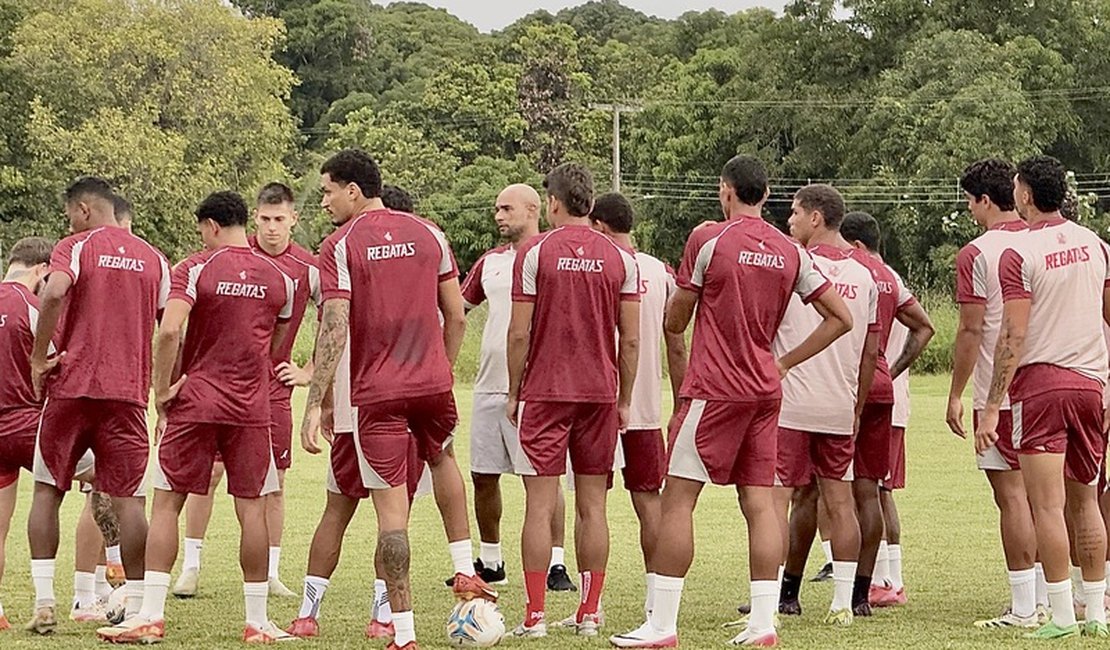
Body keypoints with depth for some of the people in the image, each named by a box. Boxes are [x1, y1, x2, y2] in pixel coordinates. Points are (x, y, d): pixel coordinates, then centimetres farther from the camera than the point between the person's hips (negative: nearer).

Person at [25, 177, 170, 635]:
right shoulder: (153, 259, 12)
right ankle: (135, 605, -4)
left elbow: (54, 293, -20)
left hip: (71, 387, -2)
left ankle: (44, 601, 2)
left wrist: (38, 359, -12)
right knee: (128, 500, 1)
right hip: (129, 392, 2)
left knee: (47, 492, 8)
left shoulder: (75, 247, 0)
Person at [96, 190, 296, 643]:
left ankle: (151, 615, -1)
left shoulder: (195, 269, -5)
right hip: (251, 407, 3)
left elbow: (169, 330, -17)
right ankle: (257, 621, 8)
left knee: (166, 503, 4)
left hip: (195, 401, -3)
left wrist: (163, 389, -7)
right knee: (251, 508, 6)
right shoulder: (279, 278, 7)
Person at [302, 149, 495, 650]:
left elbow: (334, 330, -13)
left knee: (391, 505, -1)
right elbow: (456, 316, 10)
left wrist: (315, 403, -13)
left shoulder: (340, 247, -5)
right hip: (433, 382, 4)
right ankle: (465, 572, 25)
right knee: (442, 458, 32)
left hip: (376, 392, -4)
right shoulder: (428, 234, 8)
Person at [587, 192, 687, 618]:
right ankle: (655, 594, 8)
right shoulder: (661, 273, 8)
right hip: (647, 407, 4)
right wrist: (681, 406, 16)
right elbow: (676, 347, 10)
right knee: (648, 497, 9)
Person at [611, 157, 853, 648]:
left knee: (678, 498, -1)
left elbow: (675, 322, -1)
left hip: (713, 389, -5)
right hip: (765, 390, 5)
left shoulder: (708, 240, -7)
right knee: (759, 502, 6)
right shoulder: (790, 252, 7)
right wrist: (786, 362, 12)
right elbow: (841, 318, 8)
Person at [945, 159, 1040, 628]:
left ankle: (1024, 609, -6)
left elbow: (971, 331, -11)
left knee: (1012, 495, -5)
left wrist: (956, 395, -4)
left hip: (999, 394, -6)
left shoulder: (977, 254, -10)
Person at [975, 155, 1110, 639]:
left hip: (1039, 381, -6)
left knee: (1047, 504, -5)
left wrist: (992, 407, -11)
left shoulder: (1019, 254, -9)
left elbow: (1013, 338, -13)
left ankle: (1062, 615, -7)